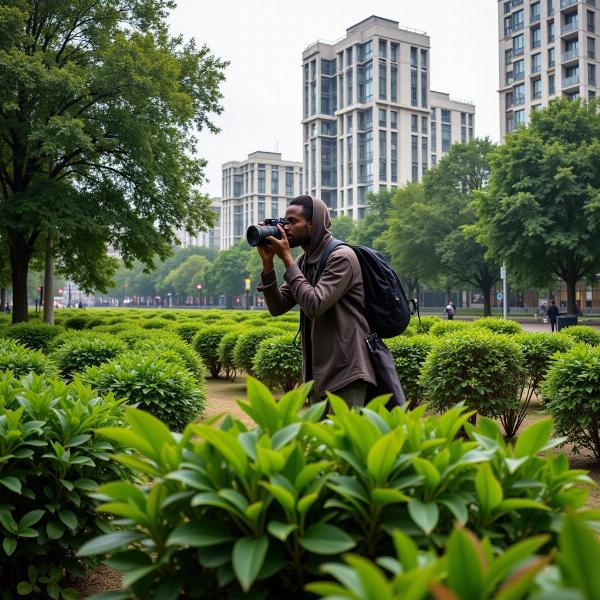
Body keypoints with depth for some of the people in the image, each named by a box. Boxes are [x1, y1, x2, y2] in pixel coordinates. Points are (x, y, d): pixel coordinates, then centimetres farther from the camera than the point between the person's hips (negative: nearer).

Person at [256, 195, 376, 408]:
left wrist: (287, 258, -16)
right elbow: (277, 307, 7)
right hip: (319, 371, 8)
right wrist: (268, 263, -4)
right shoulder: (304, 261, 10)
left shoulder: (341, 257, -13)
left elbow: (314, 305, -24)